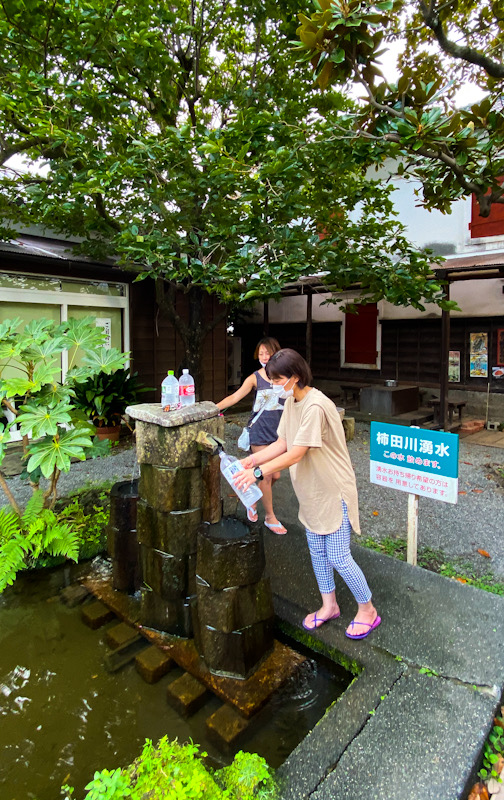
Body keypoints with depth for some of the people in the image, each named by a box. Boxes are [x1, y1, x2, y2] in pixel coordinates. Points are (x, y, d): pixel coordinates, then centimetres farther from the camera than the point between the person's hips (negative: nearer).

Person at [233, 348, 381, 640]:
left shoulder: (316, 407, -27)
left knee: (338, 557, 2)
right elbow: (283, 443, 3)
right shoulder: (292, 401, 2)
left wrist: (258, 473, -26)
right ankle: (329, 606, 38)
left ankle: (368, 610, 26)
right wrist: (252, 459, -8)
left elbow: (296, 454, -28)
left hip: (334, 490, -9)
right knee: (317, 551, 19)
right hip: (312, 491, 9)